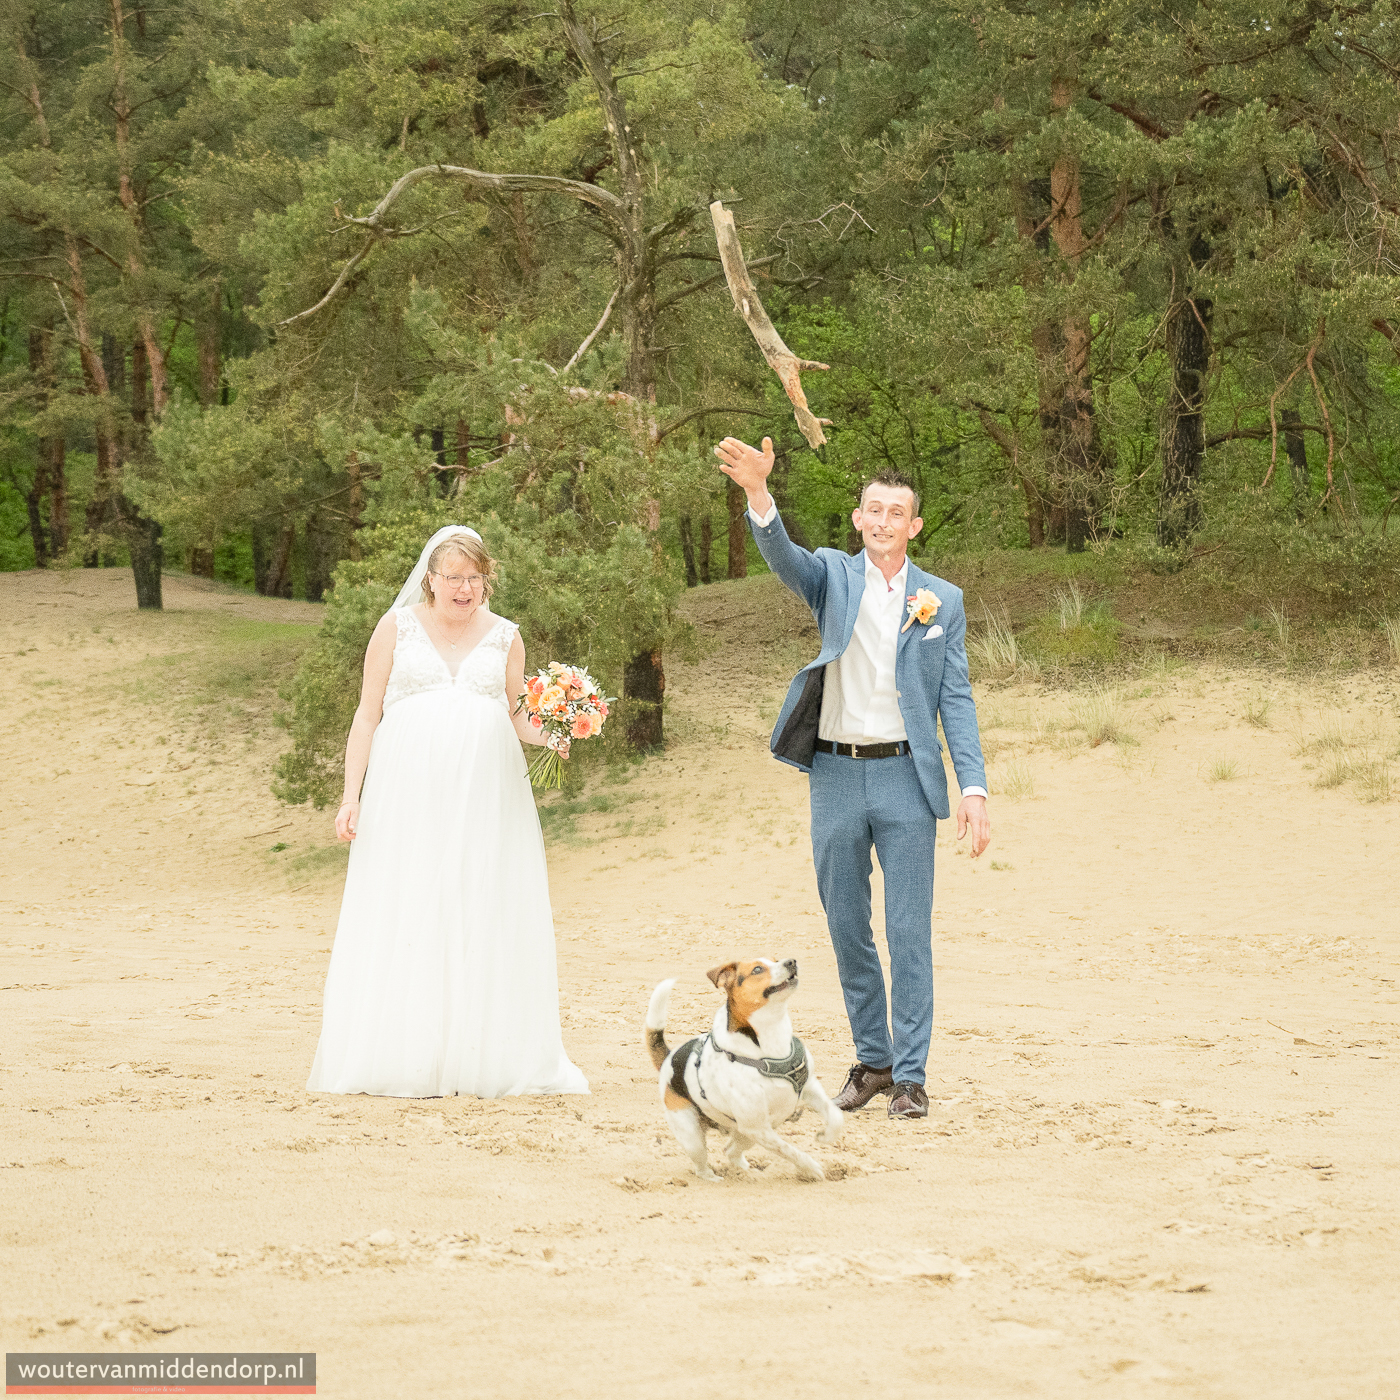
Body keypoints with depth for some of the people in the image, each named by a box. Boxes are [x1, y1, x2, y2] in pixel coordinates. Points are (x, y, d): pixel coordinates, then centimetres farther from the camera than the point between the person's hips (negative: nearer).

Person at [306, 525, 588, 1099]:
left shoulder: (504, 637, 12)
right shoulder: (397, 627, 7)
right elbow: (367, 715, 6)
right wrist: (351, 794, -1)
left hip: (485, 794, 2)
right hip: (410, 790, -2)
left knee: (484, 917, -2)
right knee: (406, 917, -5)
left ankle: (485, 1062, 0)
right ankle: (407, 1064, -3)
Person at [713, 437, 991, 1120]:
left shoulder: (942, 600, 6)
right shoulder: (834, 576, 6)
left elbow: (956, 700, 3)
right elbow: (783, 555, -16)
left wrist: (974, 785, -7)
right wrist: (757, 493, -37)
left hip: (904, 776, -2)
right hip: (836, 776, 2)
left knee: (909, 933, -3)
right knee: (847, 930, 9)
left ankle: (909, 1075, 2)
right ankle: (871, 1059, 22)